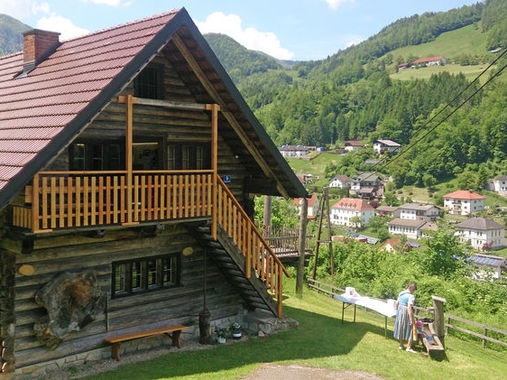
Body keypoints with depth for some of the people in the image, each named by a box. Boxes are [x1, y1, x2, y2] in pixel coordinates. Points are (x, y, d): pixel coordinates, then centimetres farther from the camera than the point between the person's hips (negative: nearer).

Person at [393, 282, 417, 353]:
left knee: (401, 328, 18)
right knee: (409, 330, 6)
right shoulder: (411, 296, -17)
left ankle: (401, 345, 28)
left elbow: (396, 304, 12)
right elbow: (409, 308, -24)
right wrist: (411, 320, -21)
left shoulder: (401, 294, 6)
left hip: (400, 312, 7)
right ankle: (409, 347, 7)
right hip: (407, 313, -7)